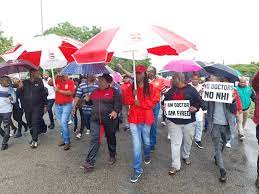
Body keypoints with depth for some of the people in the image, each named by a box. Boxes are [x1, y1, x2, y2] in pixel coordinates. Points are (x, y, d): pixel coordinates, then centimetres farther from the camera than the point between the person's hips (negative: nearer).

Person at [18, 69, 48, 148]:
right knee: (29, 123, 11)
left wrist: (45, 105, 1)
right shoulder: (24, 82, 5)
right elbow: (20, 94, 6)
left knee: (35, 123, -8)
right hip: (27, 107, 2)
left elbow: (44, 94, 4)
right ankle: (33, 137, 28)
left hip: (37, 107, -2)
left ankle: (35, 140, -3)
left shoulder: (39, 82, 3)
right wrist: (20, 88, -15)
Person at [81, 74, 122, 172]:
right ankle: (90, 162, 0)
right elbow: (91, 103, 25)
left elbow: (118, 103, -9)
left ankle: (112, 156, 36)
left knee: (111, 138, 13)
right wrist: (88, 100, 3)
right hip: (95, 119, 3)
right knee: (94, 140, -3)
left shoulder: (113, 91, -4)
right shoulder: (95, 91, 12)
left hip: (109, 119, -3)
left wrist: (115, 111, -26)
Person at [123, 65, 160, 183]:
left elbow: (155, 100, -9)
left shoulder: (150, 87, -4)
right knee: (136, 143, -2)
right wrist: (133, 96, -17)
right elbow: (126, 100, 2)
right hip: (134, 118, 0)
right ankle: (137, 169, 7)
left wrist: (141, 103, -16)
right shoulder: (130, 87, 2)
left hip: (146, 118, 0)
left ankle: (147, 155, 53)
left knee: (146, 140, 19)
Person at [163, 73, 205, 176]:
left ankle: (186, 156, 44)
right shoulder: (170, 91, 8)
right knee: (175, 143, 0)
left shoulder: (191, 90, -2)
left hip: (189, 121, -1)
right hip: (174, 121, 1)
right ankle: (175, 165, 8)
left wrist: (195, 108, -20)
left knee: (188, 141, 17)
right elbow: (164, 102, 16)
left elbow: (199, 102, 0)